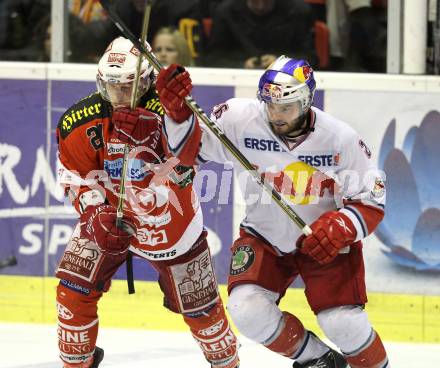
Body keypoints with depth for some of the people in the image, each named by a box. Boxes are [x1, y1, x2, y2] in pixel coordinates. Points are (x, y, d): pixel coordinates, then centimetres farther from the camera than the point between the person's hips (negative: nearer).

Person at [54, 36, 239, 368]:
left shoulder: (164, 109, -27)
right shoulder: (79, 122, -18)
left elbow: (183, 163, -40)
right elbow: (78, 179, -9)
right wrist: (96, 215, -28)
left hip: (170, 223, -2)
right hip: (110, 219, 2)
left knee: (199, 306, 9)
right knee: (74, 289, -12)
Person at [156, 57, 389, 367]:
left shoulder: (340, 139, -20)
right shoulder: (240, 120, -20)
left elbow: (372, 201, -12)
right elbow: (189, 148, -13)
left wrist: (341, 228, -31)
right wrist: (178, 112, -33)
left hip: (327, 242, -2)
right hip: (264, 236, 2)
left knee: (342, 322, -17)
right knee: (248, 311, -19)